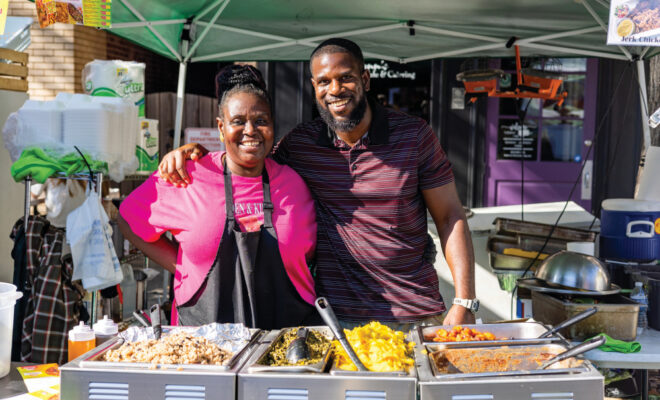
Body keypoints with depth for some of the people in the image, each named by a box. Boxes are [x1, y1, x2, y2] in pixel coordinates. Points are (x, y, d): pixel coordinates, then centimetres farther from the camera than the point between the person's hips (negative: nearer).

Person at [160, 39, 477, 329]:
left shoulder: (413, 135, -4)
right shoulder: (299, 144, 0)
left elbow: (450, 217, -1)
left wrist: (464, 302, -9)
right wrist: (195, 152, -4)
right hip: (337, 316, 1)